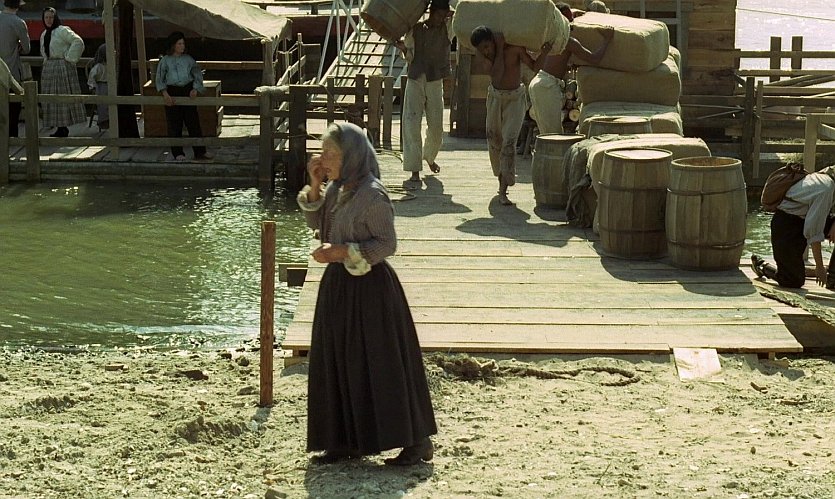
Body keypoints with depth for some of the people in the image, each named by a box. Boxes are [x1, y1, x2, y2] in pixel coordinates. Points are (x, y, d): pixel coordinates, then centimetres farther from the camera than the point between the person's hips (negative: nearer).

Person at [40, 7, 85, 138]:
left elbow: (78, 42, -19)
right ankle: (60, 128, 9)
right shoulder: (44, 35, 16)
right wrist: (47, 61, 16)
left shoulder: (62, 31, -9)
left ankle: (63, 128, -6)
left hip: (63, 68, -9)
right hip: (48, 68, 9)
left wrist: (69, 58, -17)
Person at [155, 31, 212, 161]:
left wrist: (195, 89, -8)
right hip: (172, 93, -2)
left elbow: (198, 74, 7)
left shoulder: (188, 59, 4)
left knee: (194, 122, 2)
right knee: (174, 125, 1)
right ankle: (178, 153, 11)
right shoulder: (165, 60, -1)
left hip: (188, 92, 2)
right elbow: (160, 79, -3)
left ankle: (200, 152, 7)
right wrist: (165, 93, -16)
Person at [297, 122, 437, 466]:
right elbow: (316, 223, 14)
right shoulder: (337, 189, 6)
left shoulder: (372, 196, -18)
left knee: (380, 364, -3)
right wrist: (314, 186, 2)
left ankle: (416, 441, 6)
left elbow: (387, 244, -16)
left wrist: (344, 251, -23)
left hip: (368, 286, -9)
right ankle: (348, 440, 21)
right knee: (339, 363, 12)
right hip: (339, 283, 9)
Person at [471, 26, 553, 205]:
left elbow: (535, 67, -10)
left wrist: (544, 52, -29)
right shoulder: (485, 53, -13)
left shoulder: (515, 47, -21)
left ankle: (503, 191, -19)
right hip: (495, 96, 4)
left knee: (509, 142, -15)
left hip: (515, 98, -4)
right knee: (494, 140, 10)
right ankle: (502, 180, 31)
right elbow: (496, 76, -27)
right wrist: (500, 49, -28)